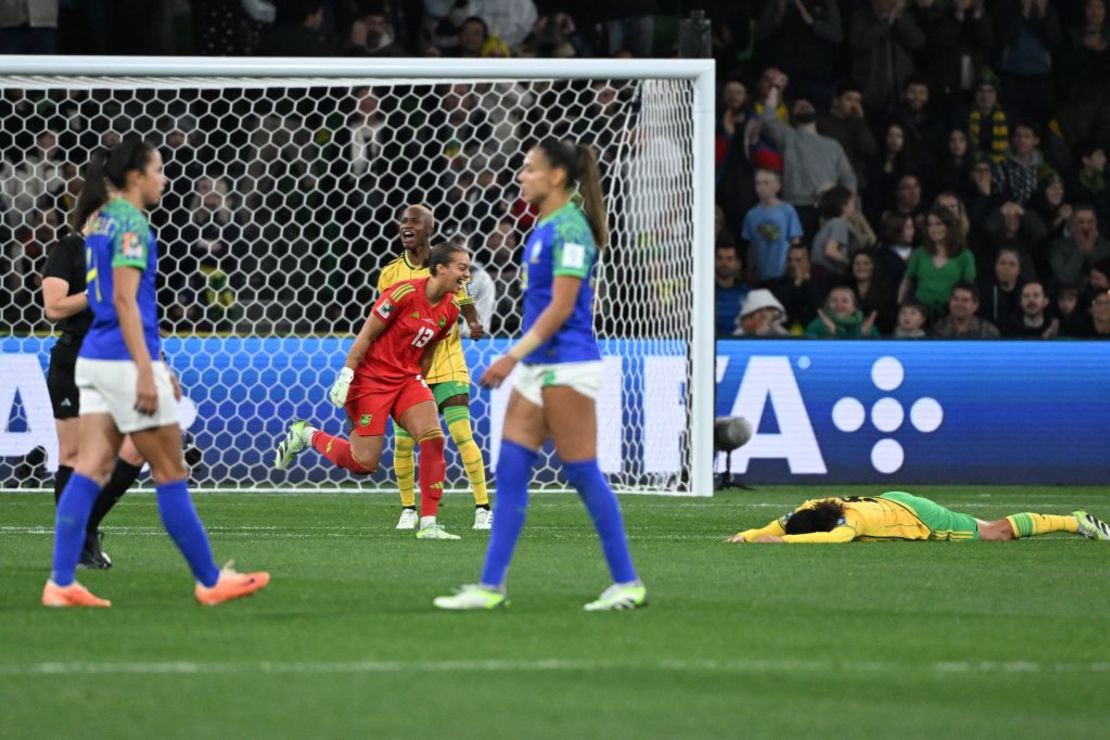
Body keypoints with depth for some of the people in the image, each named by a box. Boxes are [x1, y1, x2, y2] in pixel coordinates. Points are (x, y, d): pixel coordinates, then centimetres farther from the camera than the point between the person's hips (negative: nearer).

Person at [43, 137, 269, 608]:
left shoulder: (102, 220, 16)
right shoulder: (131, 224, -12)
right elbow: (125, 300, -19)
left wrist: (157, 365, 27)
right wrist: (146, 372, -21)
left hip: (94, 358, 9)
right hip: (126, 360, -9)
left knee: (90, 469, 4)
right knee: (170, 474, 1)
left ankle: (61, 583, -4)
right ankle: (210, 581, 10)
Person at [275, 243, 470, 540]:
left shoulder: (450, 309, 1)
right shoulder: (404, 293, -20)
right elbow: (366, 336, -15)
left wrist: (419, 385, 18)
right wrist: (346, 376, -16)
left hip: (407, 379, 6)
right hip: (371, 378, -6)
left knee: (434, 439, -15)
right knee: (365, 463, -6)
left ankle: (428, 524, -10)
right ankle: (305, 435, 19)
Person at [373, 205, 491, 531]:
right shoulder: (391, 273, 4)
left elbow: (466, 306, 3)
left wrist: (474, 325, -19)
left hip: (446, 364, -2)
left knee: (463, 434, -11)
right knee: (403, 441, -1)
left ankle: (483, 507, -6)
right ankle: (408, 509, 16)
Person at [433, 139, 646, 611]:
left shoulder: (569, 229, -14)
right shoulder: (545, 228, 14)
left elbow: (561, 307, -19)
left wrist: (514, 355, -21)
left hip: (567, 368, -9)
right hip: (538, 369, 9)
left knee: (584, 476, -4)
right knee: (510, 473, 4)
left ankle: (627, 584, 4)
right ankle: (490, 586, 4)